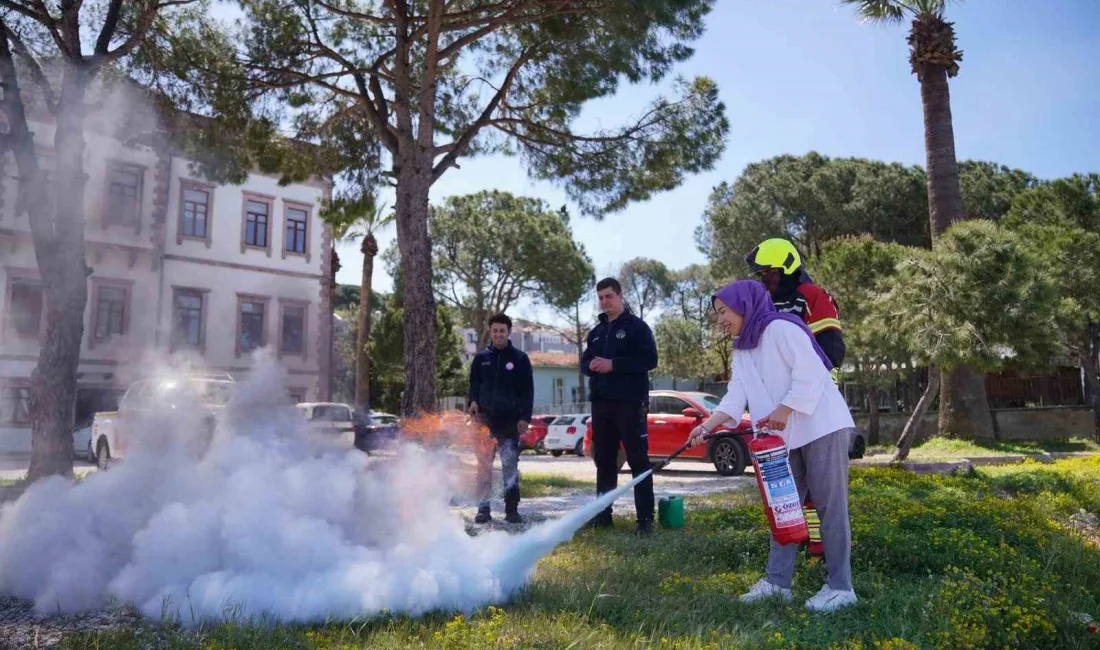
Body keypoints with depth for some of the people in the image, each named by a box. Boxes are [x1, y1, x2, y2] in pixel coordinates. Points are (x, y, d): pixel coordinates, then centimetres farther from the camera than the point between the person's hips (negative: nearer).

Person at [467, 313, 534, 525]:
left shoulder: (520, 359, 4)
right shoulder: (481, 359, 10)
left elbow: (528, 391, 3)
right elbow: (474, 385, 14)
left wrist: (525, 417, -5)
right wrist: (472, 401, -7)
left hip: (510, 420, -2)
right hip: (485, 420, 2)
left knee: (510, 465, -1)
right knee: (484, 465, 3)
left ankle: (512, 509, 5)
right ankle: (483, 508, 8)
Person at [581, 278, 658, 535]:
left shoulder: (637, 326, 0)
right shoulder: (596, 332, 19)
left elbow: (650, 359, -11)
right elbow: (584, 362, 22)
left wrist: (613, 364, -18)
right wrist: (591, 365, -3)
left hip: (630, 403, -6)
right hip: (601, 403, 6)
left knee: (638, 460, -5)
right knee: (603, 460, 9)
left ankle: (645, 518, -2)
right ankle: (603, 514, 16)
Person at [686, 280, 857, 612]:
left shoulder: (780, 328, -12)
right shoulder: (741, 351, 13)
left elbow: (810, 373, -19)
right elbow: (735, 397, 0)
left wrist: (784, 410, -23)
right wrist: (707, 425, -14)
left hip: (821, 425, -9)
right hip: (787, 434, 9)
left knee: (830, 505, -4)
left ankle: (840, 586, 3)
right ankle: (777, 581, 15)